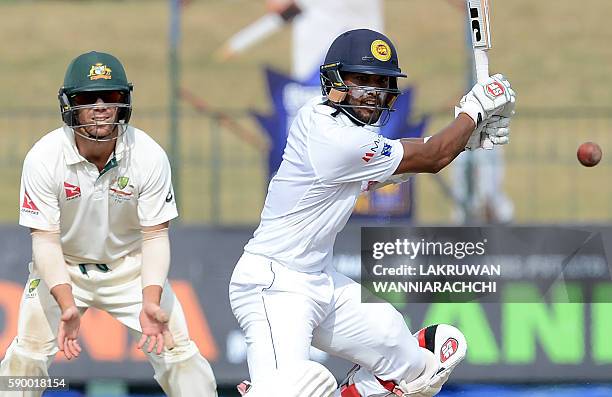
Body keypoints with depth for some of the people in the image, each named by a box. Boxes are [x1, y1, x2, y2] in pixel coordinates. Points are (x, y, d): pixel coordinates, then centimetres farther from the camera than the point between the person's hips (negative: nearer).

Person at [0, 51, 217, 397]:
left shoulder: (150, 156, -22)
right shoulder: (43, 158, -24)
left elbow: (155, 236, -17)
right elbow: (45, 239, -23)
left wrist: (150, 303, -32)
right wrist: (68, 306, -38)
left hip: (131, 265, 1)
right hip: (63, 267, -1)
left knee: (177, 350, -8)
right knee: (28, 353, -10)